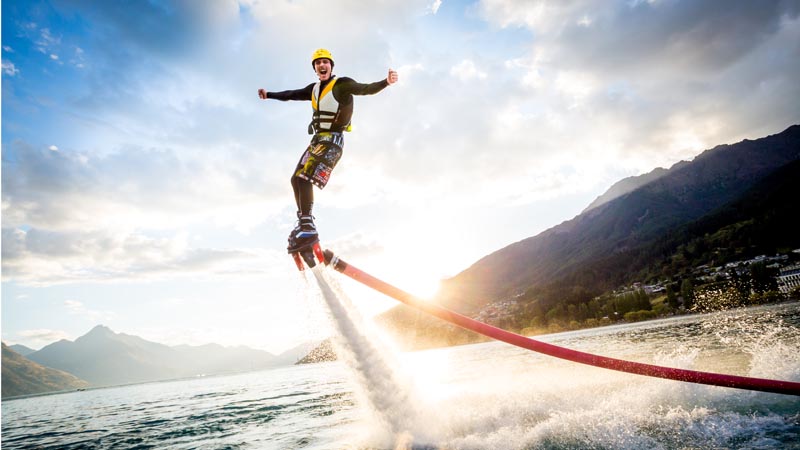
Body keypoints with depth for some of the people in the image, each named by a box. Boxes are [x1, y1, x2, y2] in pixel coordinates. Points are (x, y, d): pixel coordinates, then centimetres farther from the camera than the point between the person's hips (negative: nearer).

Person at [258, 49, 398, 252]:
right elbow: (292, 95, 29)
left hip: (332, 140, -9)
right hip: (317, 140, 9)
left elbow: (366, 89, -22)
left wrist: (385, 82, -40)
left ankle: (308, 229, -25)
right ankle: (303, 223, 20)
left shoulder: (342, 84, -7)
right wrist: (269, 95, 38)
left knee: (304, 178, -23)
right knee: (296, 179, 10)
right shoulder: (314, 88, 15)